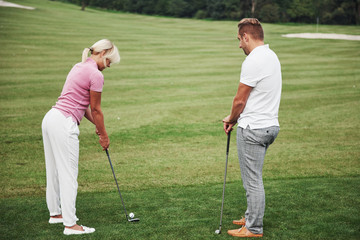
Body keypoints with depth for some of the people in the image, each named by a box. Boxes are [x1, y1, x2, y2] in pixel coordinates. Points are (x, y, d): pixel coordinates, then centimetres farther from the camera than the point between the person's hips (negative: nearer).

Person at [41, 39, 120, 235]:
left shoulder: (79, 67, 17)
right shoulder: (96, 75, -11)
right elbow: (96, 109, -4)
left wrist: (96, 124, 22)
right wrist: (104, 135, 7)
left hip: (51, 118, 10)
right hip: (64, 125, -10)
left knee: (54, 170, 19)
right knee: (68, 173, -6)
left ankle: (55, 213, 32)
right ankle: (70, 224, -2)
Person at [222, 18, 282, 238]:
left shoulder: (253, 61, -19)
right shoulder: (271, 56, 12)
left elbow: (240, 100, -14)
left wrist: (231, 119, 6)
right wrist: (237, 119, 14)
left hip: (253, 129, -10)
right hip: (269, 125, 10)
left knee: (253, 180, -1)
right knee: (253, 178, 20)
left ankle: (254, 228, 7)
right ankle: (252, 217, 31)